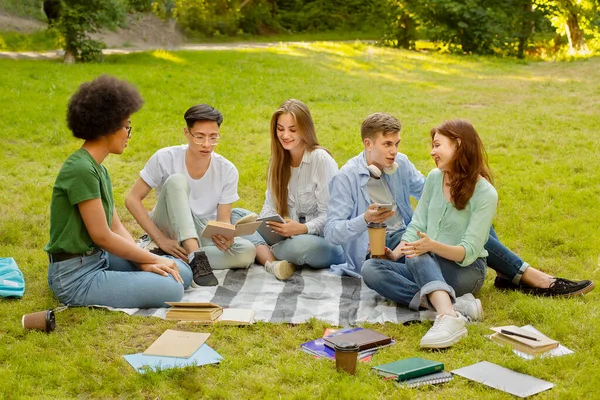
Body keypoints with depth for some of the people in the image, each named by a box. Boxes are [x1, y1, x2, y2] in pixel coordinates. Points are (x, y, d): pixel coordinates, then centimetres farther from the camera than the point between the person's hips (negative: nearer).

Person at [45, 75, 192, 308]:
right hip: (76, 275, -9)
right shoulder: (81, 170, -21)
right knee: (171, 290, -20)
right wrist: (153, 259, -11)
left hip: (99, 259, 9)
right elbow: (102, 236, -20)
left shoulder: (99, 169, 10)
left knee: (183, 273, 5)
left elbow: (116, 227, 8)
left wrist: (144, 261, -7)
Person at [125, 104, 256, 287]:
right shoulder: (165, 158, -16)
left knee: (247, 252, -27)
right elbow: (132, 199, -13)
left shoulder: (227, 171, -10)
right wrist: (160, 239, -22)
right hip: (168, 230, -2)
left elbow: (223, 219, -8)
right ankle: (196, 258, -41)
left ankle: (175, 259, -25)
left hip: (203, 236, 2)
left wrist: (226, 236, -33)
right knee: (176, 181, -30)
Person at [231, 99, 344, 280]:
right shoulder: (278, 160, 11)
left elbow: (329, 215, -13)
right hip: (288, 234, 7)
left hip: (322, 239, -7)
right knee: (236, 214, -7)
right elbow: (271, 204, 10)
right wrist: (265, 224, -13)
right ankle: (270, 261, -30)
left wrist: (302, 228, -31)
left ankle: (262, 251, -11)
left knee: (306, 245, -42)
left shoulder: (321, 159, -11)